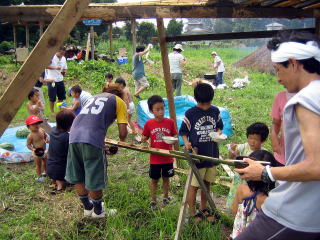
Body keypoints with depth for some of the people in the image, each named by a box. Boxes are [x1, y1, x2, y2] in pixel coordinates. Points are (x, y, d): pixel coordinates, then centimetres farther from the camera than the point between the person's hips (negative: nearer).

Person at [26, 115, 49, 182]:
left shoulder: (42, 130, -9)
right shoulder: (30, 136, -25)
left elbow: (45, 135, 10)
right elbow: (28, 145, -17)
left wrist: (47, 139, -12)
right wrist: (33, 149, -32)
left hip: (44, 151, 6)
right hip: (37, 153, -6)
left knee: (45, 162, 27)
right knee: (38, 165, 11)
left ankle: (45, 172, 53)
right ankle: (39, 176, 32)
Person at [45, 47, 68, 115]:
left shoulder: (63, 58, 8)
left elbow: (65, 68, 16)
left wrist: (64, 72, -8)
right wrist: (54, 67, -29)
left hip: (60, 80, 6)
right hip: (52, 80, -6)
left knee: (61, 97, 12)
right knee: (52, 98, 3)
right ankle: (52, 112, 17)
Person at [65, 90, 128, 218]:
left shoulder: (94, 97, 32)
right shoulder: (119, 102, 15)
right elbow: (123, 132, 5)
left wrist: (103, 144, 37)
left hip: (74, 136, 7)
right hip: (92, 140, -6)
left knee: (78, 178, 19)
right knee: (94, 180, 11)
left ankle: (87, 208, 37)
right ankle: (98, 211, 29)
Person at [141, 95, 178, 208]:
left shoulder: (170, 122, -8)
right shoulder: (149, 124, -8)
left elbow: (175, 136, -1)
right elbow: (144, 139, 1)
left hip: (168, 157, 0)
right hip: (155, 158, 0)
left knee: (166, 178, 18)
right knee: (154, 179, 13)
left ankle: (166, 196, 39)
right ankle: (153, 200, 30)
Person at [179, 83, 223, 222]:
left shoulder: (215, 111, 1)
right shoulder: (190, 113, -11)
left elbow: (219, 126, 14)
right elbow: (183, 132, -3)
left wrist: (219, 132, -8)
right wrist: (186, 142, -22)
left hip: (212, 154, 4)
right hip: (197, 155, -4)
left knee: (207, 183, 18)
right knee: (194, 185, 4)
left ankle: (203, 209, 36)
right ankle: (192, 212, 23)